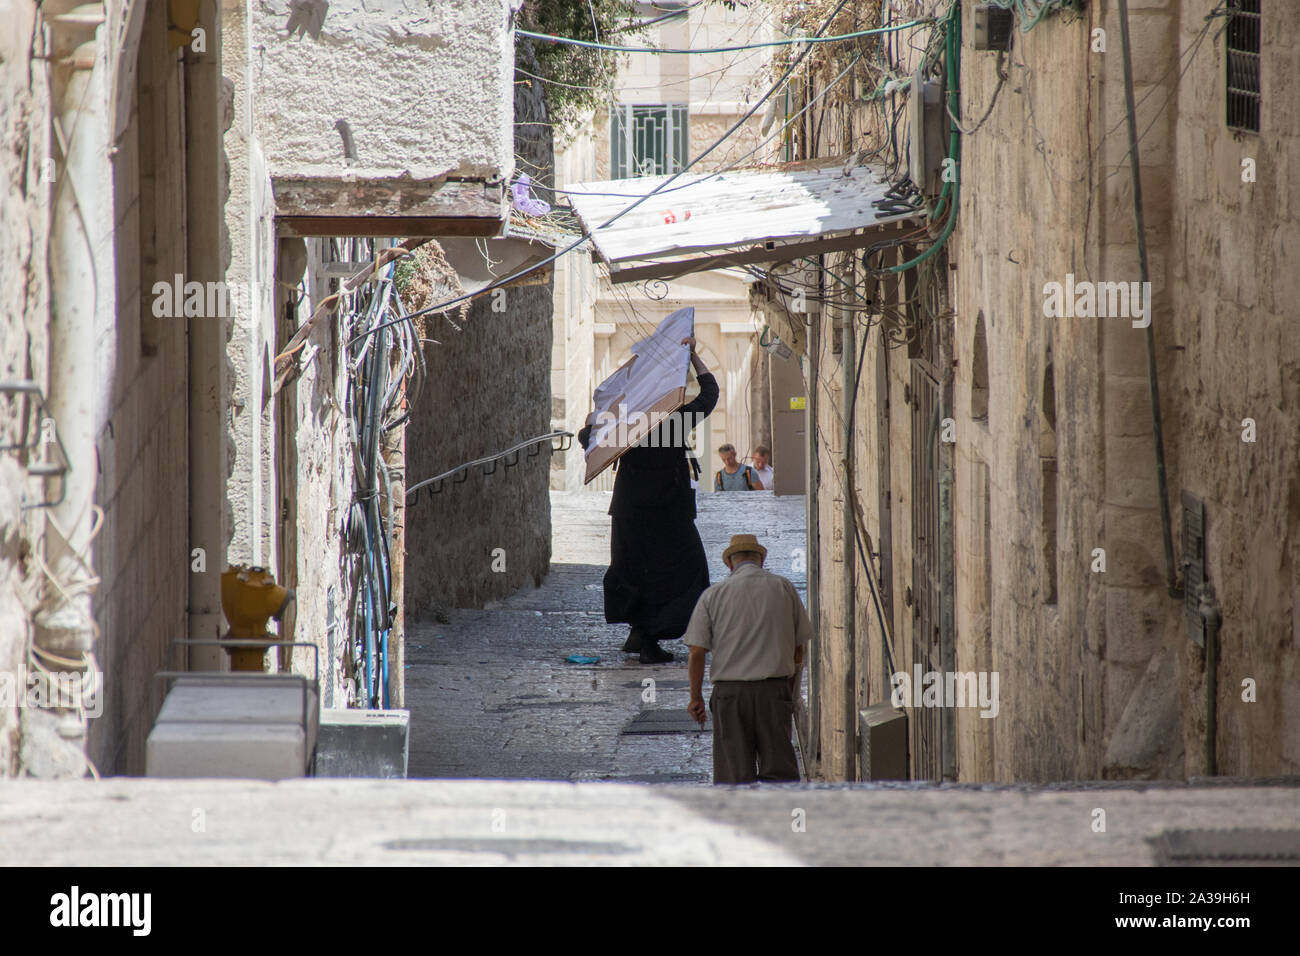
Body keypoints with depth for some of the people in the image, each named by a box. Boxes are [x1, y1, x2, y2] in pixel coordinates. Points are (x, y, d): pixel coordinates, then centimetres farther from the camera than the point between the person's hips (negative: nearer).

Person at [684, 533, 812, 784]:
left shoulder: (713, 595, 2)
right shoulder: (784, 588, 5)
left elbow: (697, 652, -3)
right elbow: (798, 649, 9)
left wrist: (696, 697, 7)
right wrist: (790, 691, 21)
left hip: (730, 692, -1)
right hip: (775, 690, 1)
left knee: (735, 772, 2)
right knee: (779, 767, 3)